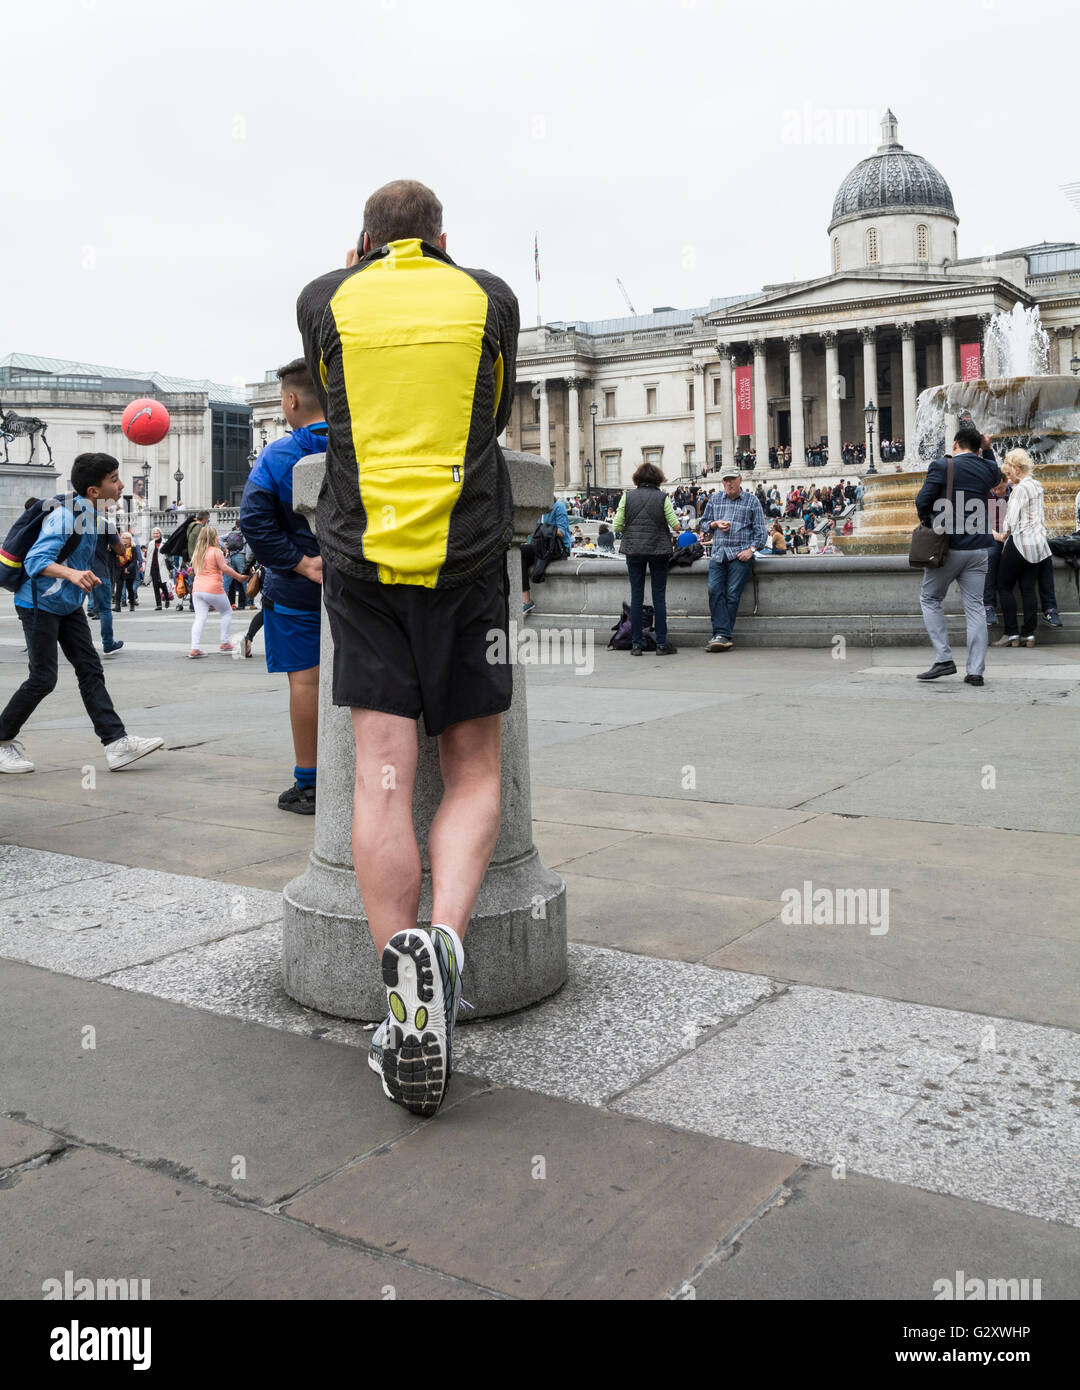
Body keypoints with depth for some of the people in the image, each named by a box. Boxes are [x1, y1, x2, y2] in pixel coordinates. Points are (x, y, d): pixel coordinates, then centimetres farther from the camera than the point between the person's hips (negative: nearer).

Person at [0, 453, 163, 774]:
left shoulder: (88, 513, 4)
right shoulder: (64, 516, -23)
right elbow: (35, 560, -33)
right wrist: (72, 574, -48)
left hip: (69, 605, 9)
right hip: (40, 603, -9)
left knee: (91, 670, 1)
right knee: (43, 678, -5)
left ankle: (117, 742, -2)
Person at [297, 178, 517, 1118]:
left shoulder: (324, 300, 12)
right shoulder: (491, 298, 11)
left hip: (361, 555, 1)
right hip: (468, 555, 0)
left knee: (383, 773, -2)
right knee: (474, 771, 7)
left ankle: (404, 1004, -9)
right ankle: (444, 941, -18)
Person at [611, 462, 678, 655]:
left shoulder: (627, 497, 1)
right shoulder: (663, 498, -3)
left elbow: (617, 526, 0)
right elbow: (676, 526, -3)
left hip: (633, 550, 2)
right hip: (658, 550, -1)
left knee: (636, 596, 6)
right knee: (659, 597, 4)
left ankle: (636, 644, 6)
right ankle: (661, 643, 4)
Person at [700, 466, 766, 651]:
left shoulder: (752, 501, 7)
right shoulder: (715, 499, 16)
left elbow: (760, 529, 6)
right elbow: (703, 522, 21)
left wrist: (752, 549, -8)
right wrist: (715, 524, 0)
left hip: (740, 554, -3)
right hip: (718, 553, 3)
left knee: (732, 594, -9)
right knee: (714, 590, -12)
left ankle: (722, 634, -7)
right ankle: (722, 635, -14)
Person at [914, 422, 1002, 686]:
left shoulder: (941, 466, -8)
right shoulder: (987, 468, 6)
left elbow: (923, 501, -11)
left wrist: (927, 521, 8)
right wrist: (988, 449, 22)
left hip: (948, 546, -4)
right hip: (979, 548, 4)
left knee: (930, 599, 12)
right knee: (974, 606, 7)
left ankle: (944, 659, 2)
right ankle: (975, 671, 4)